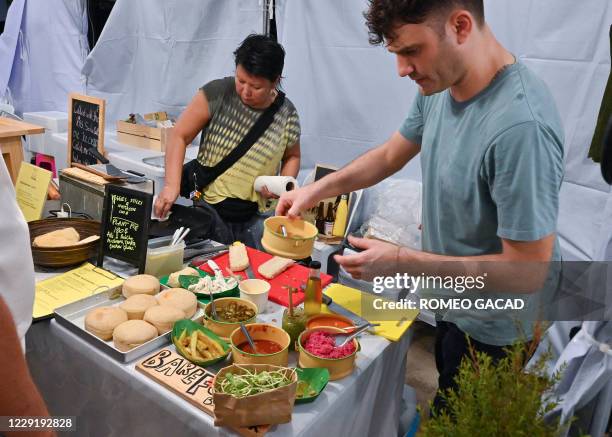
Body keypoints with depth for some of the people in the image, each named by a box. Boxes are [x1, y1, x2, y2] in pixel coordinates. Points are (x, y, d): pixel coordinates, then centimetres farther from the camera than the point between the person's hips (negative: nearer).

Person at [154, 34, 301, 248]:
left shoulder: (287, 114, -3)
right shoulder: (217, 93, -10)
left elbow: (292, 156, 16)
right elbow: (179, 136, -6)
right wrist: (172, 185, -18)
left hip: (255, 217, 2)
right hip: (209, 208, -1)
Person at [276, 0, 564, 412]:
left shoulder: (520, 126, -35)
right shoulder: (439, 88, -9)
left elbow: (527, 272, -30)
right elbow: (389, 155, 6)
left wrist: (402, 262, -30)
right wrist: (316, 190, -6)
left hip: (489, 331, -7)